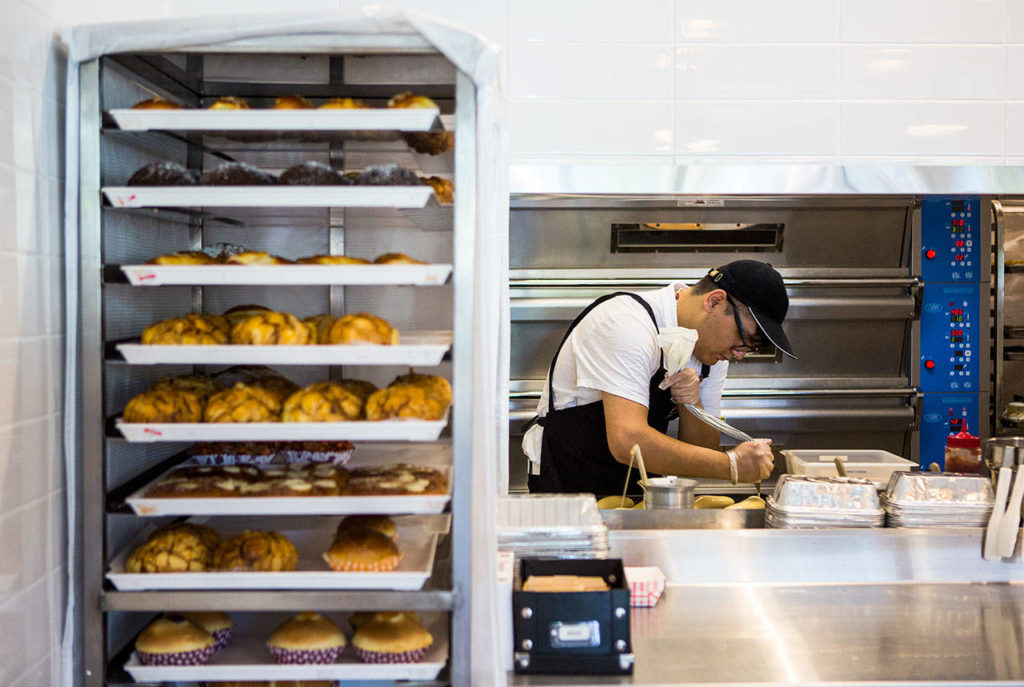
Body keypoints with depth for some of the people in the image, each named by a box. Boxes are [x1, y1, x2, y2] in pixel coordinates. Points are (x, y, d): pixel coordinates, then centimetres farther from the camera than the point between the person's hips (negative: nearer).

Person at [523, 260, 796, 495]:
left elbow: (702, 452, 3)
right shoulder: (627, 323, -24)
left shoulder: (714, 346, 2)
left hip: (637, 486, 7)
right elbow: (628, 442, -35)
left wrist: (691, 404, -18)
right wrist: (731, 465, -31)